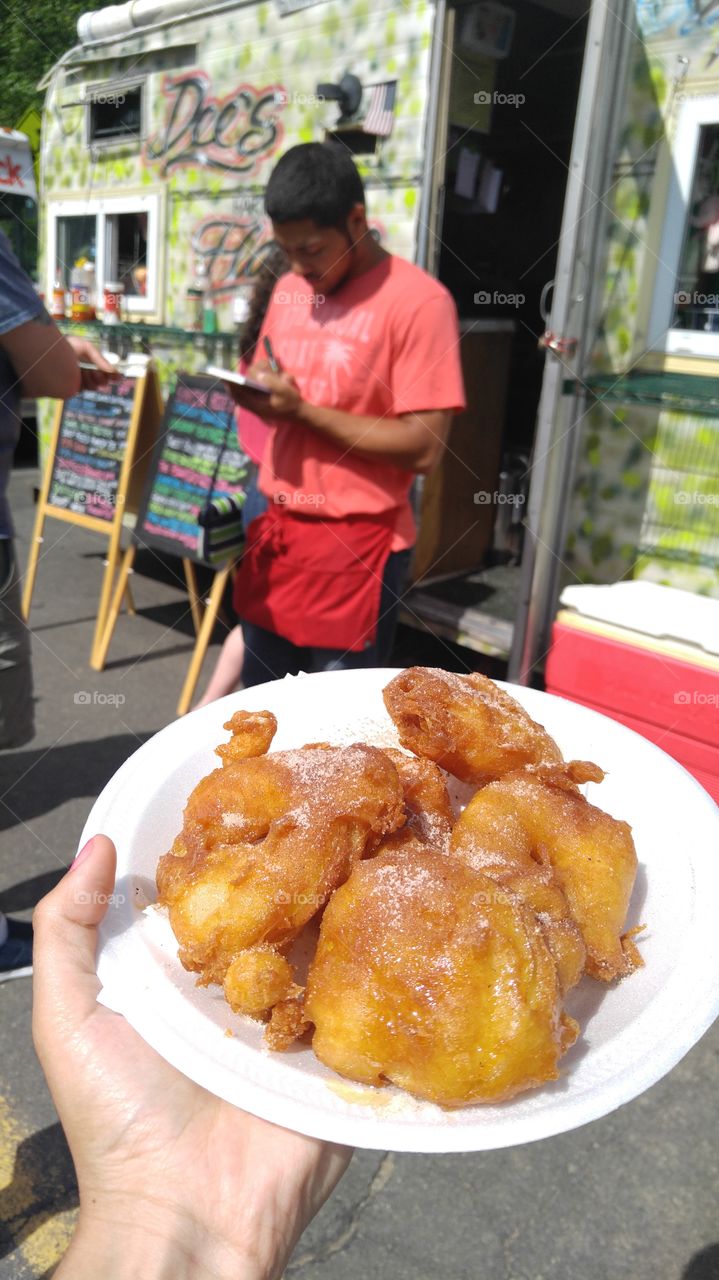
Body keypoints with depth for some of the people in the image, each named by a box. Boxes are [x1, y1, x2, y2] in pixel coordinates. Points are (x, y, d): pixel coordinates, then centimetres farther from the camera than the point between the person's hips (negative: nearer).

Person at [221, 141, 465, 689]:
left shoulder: (418, 300, -13)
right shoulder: (289, 290, 10)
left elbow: (423, 447, -18)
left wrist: (302, 410, -18)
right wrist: (252, 389, -5)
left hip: (356, 544, -7)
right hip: (276, 529, 7)